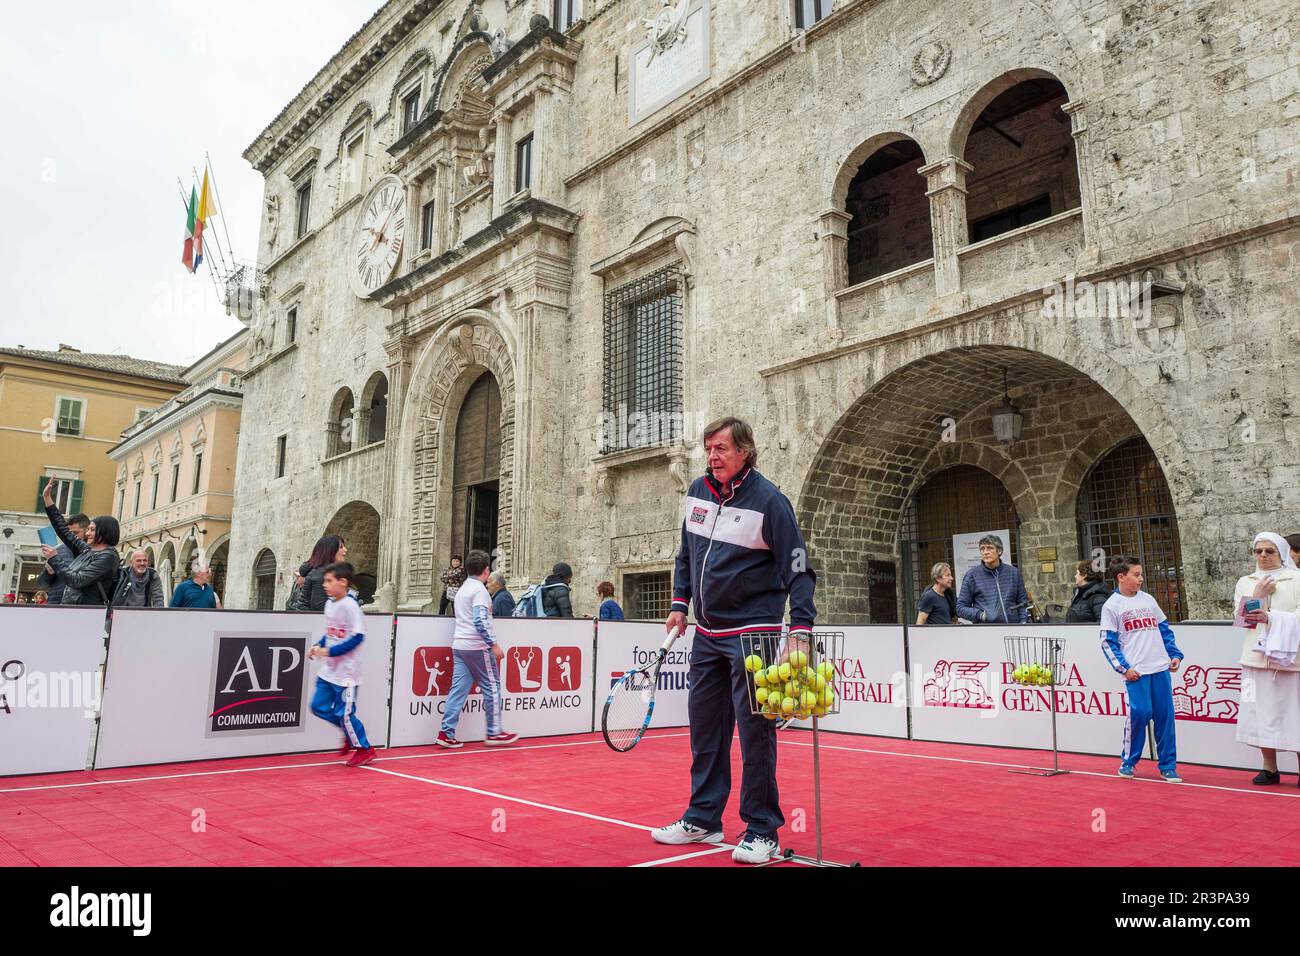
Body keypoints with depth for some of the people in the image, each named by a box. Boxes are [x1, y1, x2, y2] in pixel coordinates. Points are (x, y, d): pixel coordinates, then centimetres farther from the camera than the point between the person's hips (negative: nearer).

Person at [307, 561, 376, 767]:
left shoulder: (350, 605, -17)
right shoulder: (329, 604, 9)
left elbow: (358, 636, -21)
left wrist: (330, 651, -22)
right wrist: (319, 646, 2)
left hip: (346, 671, -8)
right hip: (329, 669, 9)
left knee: (344, 713, -2)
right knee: (319, 706, 10)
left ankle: (365, 749, 17)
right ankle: (350, 734, 29)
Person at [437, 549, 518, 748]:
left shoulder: (462, 588, 16)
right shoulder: (479, 589, -11)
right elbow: (480, 621, -20)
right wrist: (494, 644, -18)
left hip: (459, 645, 8)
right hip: (477, 647, -8)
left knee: (458, 689, 6)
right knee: (492, 687, 3)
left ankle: (446, 733, 2)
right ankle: (494, 733, 10)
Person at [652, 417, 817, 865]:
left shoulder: (769, 500, -13)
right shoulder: (698, 490, 5)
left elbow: (798, 569, -15)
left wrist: (800, 627, -24)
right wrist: (680, 602, 12)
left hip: (751, 633, -6)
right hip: (707, 633, 7)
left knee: (754, 729, -2)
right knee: (705, 727, 13)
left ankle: (762, 831, 11)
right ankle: (703, 819, 27)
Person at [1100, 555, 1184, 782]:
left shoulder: (1148, 600, 13)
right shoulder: (1112, 606, -2)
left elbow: (1165, 629, 20)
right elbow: (1107, 642, -3)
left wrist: (1175, 654, 10)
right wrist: (1123, 668, -11)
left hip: (1161, 668, 5)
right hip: (1136, 672, -5)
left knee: (1165, 714, 4)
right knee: (1140, 712, -10)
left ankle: (1168, 766, 15)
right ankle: (1128, 761, 9)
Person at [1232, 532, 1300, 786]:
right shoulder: (1245, 582, 13)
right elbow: (1239, 616, 6)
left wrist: (1270, 617, -21)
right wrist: (1256, 596, -8)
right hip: (1256, 657, 3)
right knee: (1261, 712, 4)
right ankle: (1269, 768, 14)